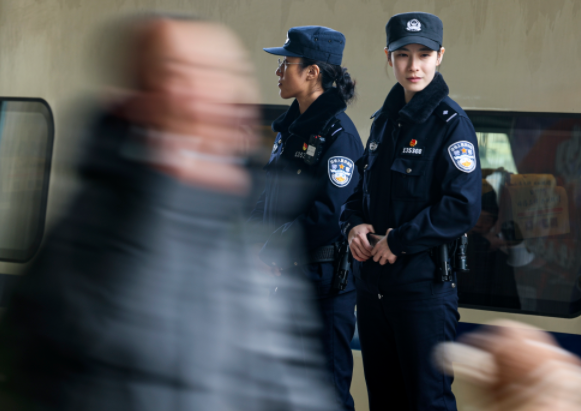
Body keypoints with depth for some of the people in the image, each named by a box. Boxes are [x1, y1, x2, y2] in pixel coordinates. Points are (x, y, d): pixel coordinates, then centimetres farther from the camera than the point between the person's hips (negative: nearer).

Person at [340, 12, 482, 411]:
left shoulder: (451, 123, -10)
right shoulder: (385, 119, 12)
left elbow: (463, 208, -18)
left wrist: (400, 240, -17)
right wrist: (354, 224, -1)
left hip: (425, 283, -7)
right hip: (372, 280, 7)